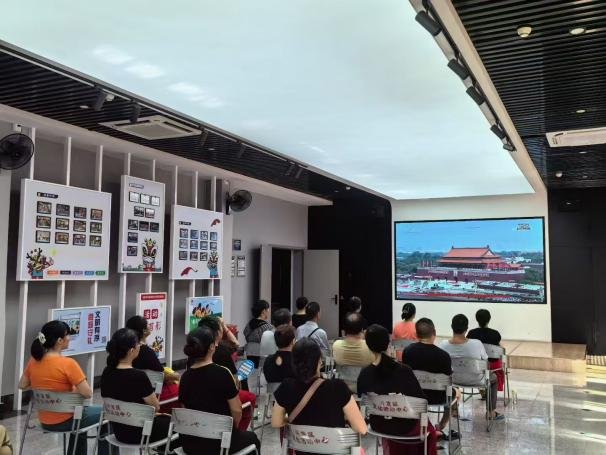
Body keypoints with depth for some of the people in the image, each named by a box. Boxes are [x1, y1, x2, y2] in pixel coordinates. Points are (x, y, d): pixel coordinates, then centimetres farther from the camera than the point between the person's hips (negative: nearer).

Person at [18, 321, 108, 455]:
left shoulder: (34, 361, -4)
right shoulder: (68, 363, -24)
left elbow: (22, 386, 12)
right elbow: (88, 394, -22)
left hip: (44, 421, 7)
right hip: (65, 421, -7)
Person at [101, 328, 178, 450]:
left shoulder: (107, 373, -6)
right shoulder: (138, 376, -27)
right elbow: (155, 406, -14)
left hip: (119, 431, 7)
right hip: (139, 433, -7)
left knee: (163, 418, 28)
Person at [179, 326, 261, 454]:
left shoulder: (185, 377, -4)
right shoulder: (222, 373, -19)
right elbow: (237, 411, -14)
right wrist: (233, 428, 7)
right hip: (217, 442, -5)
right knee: (252, 438, 27)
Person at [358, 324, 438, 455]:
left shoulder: (364, 374, -16)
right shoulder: (404, 371, -24)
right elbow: (421, 400, -16)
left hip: (378, 426, 2)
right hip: (406, 427, -2)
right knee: (429, 429, 31)